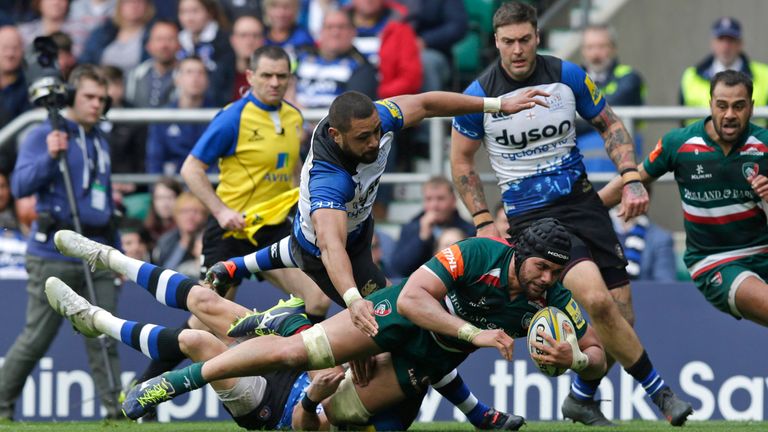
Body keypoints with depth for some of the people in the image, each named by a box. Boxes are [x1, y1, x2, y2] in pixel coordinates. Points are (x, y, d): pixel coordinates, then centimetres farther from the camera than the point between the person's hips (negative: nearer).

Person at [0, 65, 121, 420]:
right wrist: (49, 157, -29)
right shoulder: (43, 136, -3)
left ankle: (117, 408, -5)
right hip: (54, 255, -6)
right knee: (35, 340, -1)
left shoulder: (100, 142, 19)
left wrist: (116, 252, 24)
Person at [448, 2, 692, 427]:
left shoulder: (568, 76, -2)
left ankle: (582, 396, 24)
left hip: (581, 200, 4)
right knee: (596, 298, -25)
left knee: (620, 318, -2)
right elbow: (461, 158, 6)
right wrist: (484, 223, 0)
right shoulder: (479, 95, -7)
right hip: (529, 214, -3)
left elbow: (609, 124, 12)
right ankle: (657, 389, -11)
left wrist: (630, 178, -1)